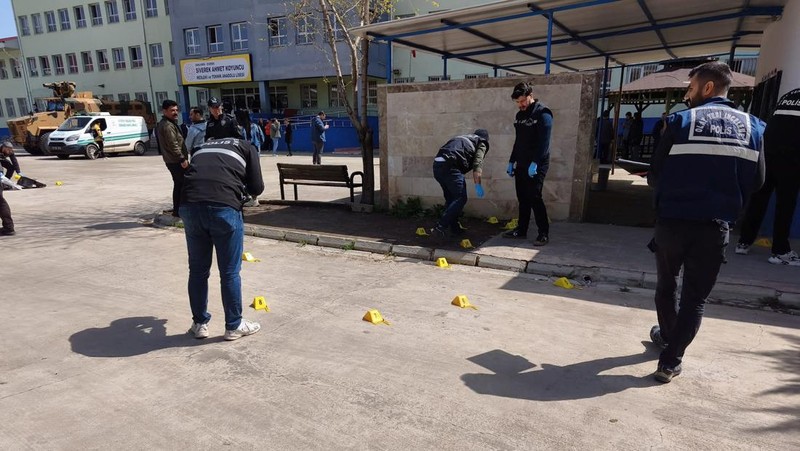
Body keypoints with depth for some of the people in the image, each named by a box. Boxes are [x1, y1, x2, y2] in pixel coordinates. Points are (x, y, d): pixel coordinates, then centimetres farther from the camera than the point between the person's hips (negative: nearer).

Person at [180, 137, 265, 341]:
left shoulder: (202, 148, 33)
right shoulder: (247, 148, 21)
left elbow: (195, 176, 25)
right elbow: (256, 188, 12)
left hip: (189, 204, 4)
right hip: (224, 206, -4)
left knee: (197, 270, 18)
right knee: (230, 272, 10)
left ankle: (200, 324, 31)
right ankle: (234, 326, 23)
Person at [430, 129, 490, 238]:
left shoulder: (462, 138, 37)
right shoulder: (481, 143, 17)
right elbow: (477, 164, -1)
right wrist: (478, 185, -3)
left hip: (437, 165, 8)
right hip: (450, 167, -8)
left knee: (450, 198, 18)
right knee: (460, 198, -5)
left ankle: (454, 228, 21)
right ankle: (440, 227, -15)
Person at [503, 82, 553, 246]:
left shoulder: (542, 113, -10)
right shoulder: (520, 115, 15)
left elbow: (544, 141, -19)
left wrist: (535, 163, -26)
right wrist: (511, 161, 18)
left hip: (536, 165, -7)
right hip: (521, 164, 8)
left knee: (534, 198, -10)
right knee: (522, 198, 10)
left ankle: (544, 233, -2)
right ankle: (521, 230, 19)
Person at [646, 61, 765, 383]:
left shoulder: (681, 121, -6)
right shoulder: (752, 126, 4)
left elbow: (654, 176, -4)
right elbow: (756, 181, 6)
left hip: (673, 220, -1)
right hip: (716, 226, 2)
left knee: (666, 284, 20)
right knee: (696, 296, 10)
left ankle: (668, 336, 39)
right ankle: (671, 360, 6)